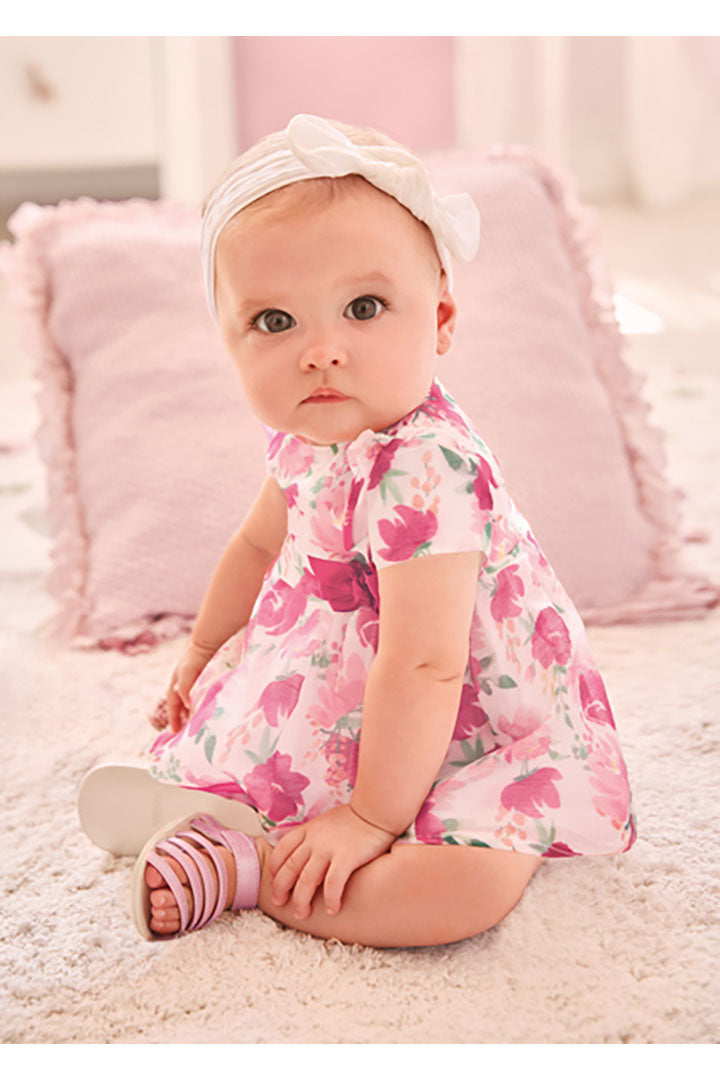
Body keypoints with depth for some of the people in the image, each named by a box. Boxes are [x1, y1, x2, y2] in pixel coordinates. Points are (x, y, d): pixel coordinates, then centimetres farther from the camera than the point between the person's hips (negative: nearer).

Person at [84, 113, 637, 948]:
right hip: (359, 693, 9)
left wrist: (371, 819, -28)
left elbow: (424, 670, -35)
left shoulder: (422, 472, -35)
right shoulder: (306, 436, -6)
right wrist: (202, 651, 25)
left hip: (479, 732, -9)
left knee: (469, 883, -34)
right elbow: (262, 542, 16)